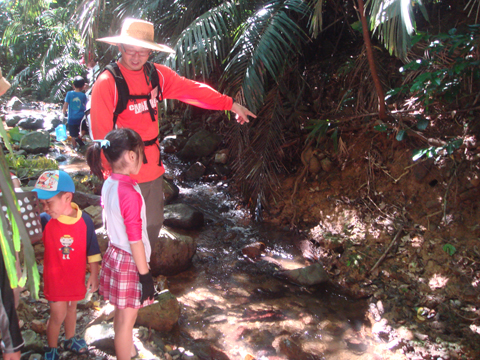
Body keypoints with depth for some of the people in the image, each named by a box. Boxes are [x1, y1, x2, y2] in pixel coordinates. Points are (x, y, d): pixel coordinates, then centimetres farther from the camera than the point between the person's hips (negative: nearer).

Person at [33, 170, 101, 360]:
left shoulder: (84, 221, -16)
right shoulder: (44, 221, -17)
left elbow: (92, 251, -7)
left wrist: (94, 275, -2)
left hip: (76, 277, 2)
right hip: (55, 278, -2)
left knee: (71, 308, 23)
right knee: (58, 315, 4)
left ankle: (70, 339, 47)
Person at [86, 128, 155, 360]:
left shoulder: (108, 185, -1)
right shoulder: (130, 194, -27)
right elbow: (135, 240, -23)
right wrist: (145, 275, -15)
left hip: (114, 254, 9)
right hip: (129, 262, -8)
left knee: (121, 314, 25)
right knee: (127, 319, 8)